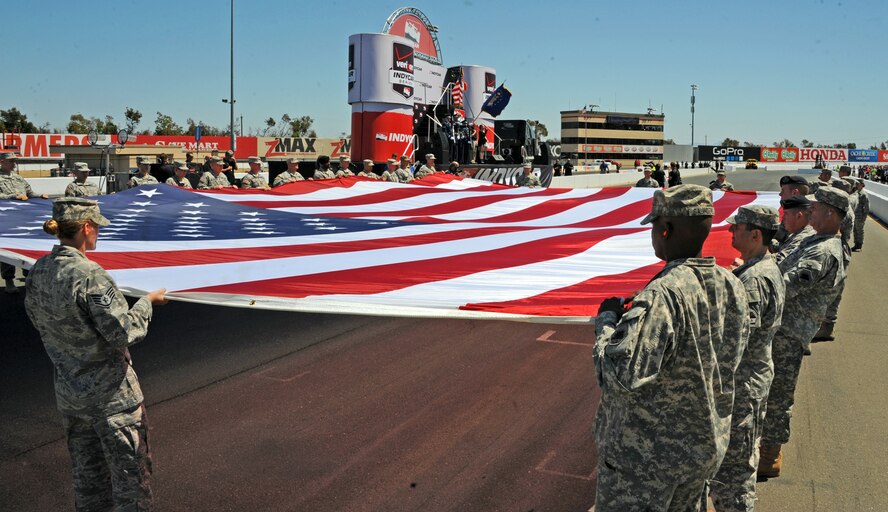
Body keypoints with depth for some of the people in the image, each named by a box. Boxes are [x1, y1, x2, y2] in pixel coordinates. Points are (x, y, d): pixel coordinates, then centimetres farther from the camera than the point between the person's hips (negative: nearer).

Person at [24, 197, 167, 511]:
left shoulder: (38, 272, -1)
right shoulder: (90, 276, -24)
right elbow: (124, 332, -23)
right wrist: (147, 303, -9)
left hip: (67, 393, 8)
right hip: (110, 395, -7)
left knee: (86, 474, 21)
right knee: (129, 473, 8)